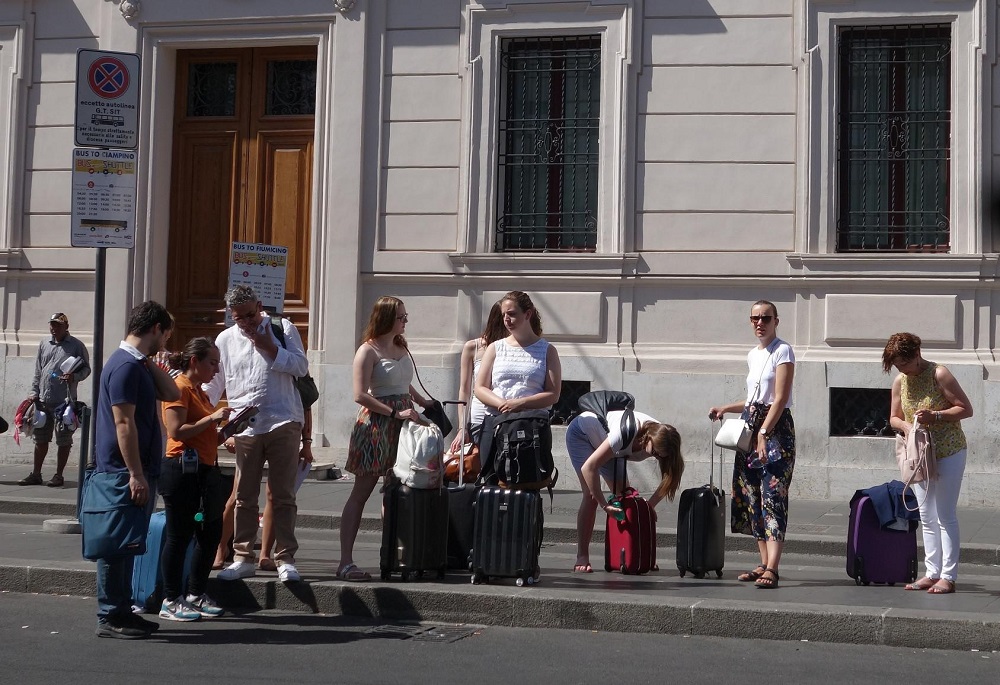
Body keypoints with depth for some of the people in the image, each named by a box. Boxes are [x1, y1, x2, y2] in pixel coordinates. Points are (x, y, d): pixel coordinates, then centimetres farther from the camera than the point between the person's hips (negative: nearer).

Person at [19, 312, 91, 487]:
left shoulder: (76, 346, -2)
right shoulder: (44, 344, 12)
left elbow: (86, 369, 1)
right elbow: (38, 372, 16)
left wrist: (74, 377, -18)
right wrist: (34, 392, 8)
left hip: (64, 401, -5)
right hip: (43, 400, 5)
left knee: (63, 440, 0)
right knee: (40, 439, 12)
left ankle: (58, 475, 9)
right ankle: (36, 474, 21)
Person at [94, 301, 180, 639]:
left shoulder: (137, 363, 14)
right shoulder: (126, 366, -17)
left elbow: (171, 394, 13)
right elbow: (123, 424, -21)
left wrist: (149, 361, 7)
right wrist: (136, 475, -22)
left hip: (138, 471, 10)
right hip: (126, 473, -10)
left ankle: (122, 611, 22)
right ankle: (110, 618, 2)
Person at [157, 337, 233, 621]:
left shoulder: (199, 391, 20)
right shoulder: (179, 388, -10)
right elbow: (176, 431, -19)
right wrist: (212, 418, -18)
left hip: (204, 469, 10)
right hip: (182, 468, -10)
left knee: (211, 533, 11)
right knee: (179, 536, -3)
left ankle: (196, 595, 22)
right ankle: (171, 602, 6)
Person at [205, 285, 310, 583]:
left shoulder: (282, 329, 4)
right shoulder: (225, 340, 10)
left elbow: (301, 366, -2)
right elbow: (213, 384, 14)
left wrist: (271, 348, -10)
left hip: (283, 424, -2)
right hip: (245, 427, 3)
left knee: (283, 495, 1)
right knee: (245, 497, 7)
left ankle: (285, 559, 5)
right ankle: (243, 558, 16)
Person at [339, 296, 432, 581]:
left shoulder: (401, 347, 16)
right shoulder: (368, 351, -7)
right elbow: (360, 395, -15)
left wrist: (422, 401, 14)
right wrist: (396, 413, -19)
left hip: (402, 423, 7)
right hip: (376, 424, -7)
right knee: (361, 493, -6)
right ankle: (345, 561, -5)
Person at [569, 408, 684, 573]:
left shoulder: (661, 439, -26)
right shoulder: (626, 433, -43)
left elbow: (669, 478, -14)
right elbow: (588, 467, -39)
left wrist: (650, 505, -25)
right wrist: (604, 505, -35)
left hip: (602, 439, 6)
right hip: (580, 434, -6)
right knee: (591, 496, -19)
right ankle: (582, 557, -14)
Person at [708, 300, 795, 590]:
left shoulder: (782, 351, -6)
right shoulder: (753, 355, 17)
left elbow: (780, 399, -14)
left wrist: (763, 433, -21)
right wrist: (725, 408, 19)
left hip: (775, 428, -8)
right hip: (751, 428, 8)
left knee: (773, 498, -14)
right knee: (751, 498, 6)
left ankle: (771, 569, -21)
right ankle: (765, 563, 11)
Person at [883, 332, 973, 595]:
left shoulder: (939, 374, -14)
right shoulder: (899, 382, 4)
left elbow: (966, 408, -13)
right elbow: (894, 418, 13)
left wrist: (935, 416, -25)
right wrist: (905, 425, -9)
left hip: (948, 453, -7)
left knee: (945, 516, -6)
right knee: (926, 518, 8)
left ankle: (948, 577, -3)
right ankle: (932, 573, 14)